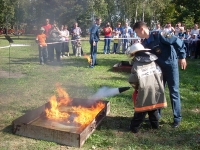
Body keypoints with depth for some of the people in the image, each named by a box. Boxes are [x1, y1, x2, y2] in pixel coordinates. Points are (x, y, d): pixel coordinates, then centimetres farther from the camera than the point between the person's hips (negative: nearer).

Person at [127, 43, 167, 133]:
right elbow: (160, 74, 11)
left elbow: (132, 80, -11)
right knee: (153, 108, 21)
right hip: (156, 89, 5)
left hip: (145, 90, -5)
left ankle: (134, 127, 11)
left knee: (141, 110, 3)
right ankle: (155, 124, 32)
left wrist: (136, 87, 8)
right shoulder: (153, 61, 11)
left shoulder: (136, 64, -6)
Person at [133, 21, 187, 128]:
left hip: (171, 65, -7)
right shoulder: (145, 43, 3)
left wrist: (182, 57, -18)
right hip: (159, 68, 7)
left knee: (174, 92, 2)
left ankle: (177, 118, 14)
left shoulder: (159, 35, -19)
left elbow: (178, 42, -18)